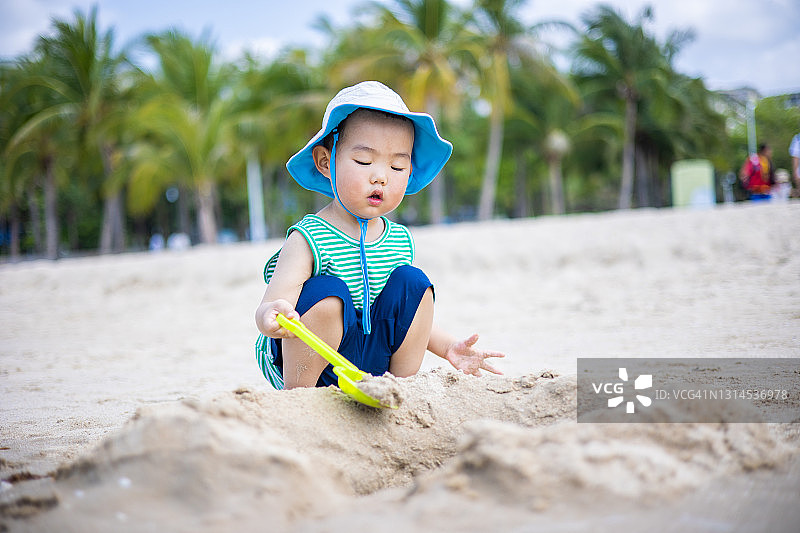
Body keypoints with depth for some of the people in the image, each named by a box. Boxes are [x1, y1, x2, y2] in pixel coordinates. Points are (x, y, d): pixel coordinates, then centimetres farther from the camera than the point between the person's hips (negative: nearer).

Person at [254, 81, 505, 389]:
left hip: (369, 362, 6)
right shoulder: (309, 239, -17)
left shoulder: (400, 240, 4)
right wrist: (272, 317, -50)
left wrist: (448, 347, 5)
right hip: (313, 361, -5)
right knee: (328, 293, -31)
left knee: (413, 284, -7)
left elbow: (408, 318, 17)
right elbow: (271, 306, -26)